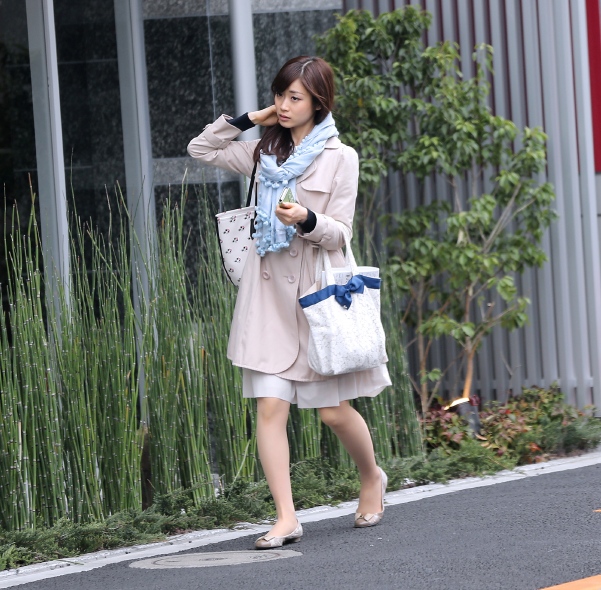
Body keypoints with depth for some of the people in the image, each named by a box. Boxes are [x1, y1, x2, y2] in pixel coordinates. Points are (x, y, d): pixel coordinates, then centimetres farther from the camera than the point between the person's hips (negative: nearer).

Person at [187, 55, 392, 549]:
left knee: (334, 410, 0)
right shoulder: (265, 152, 12)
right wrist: (246, 119, 8)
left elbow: (339, 233, -5)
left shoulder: (340, 157, -2)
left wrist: (307, 219, -25)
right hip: (269, 291, 4)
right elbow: (201, 149, 18)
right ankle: (286, 517, -8)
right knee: (270, 406, -8)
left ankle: (372, 477, 30)